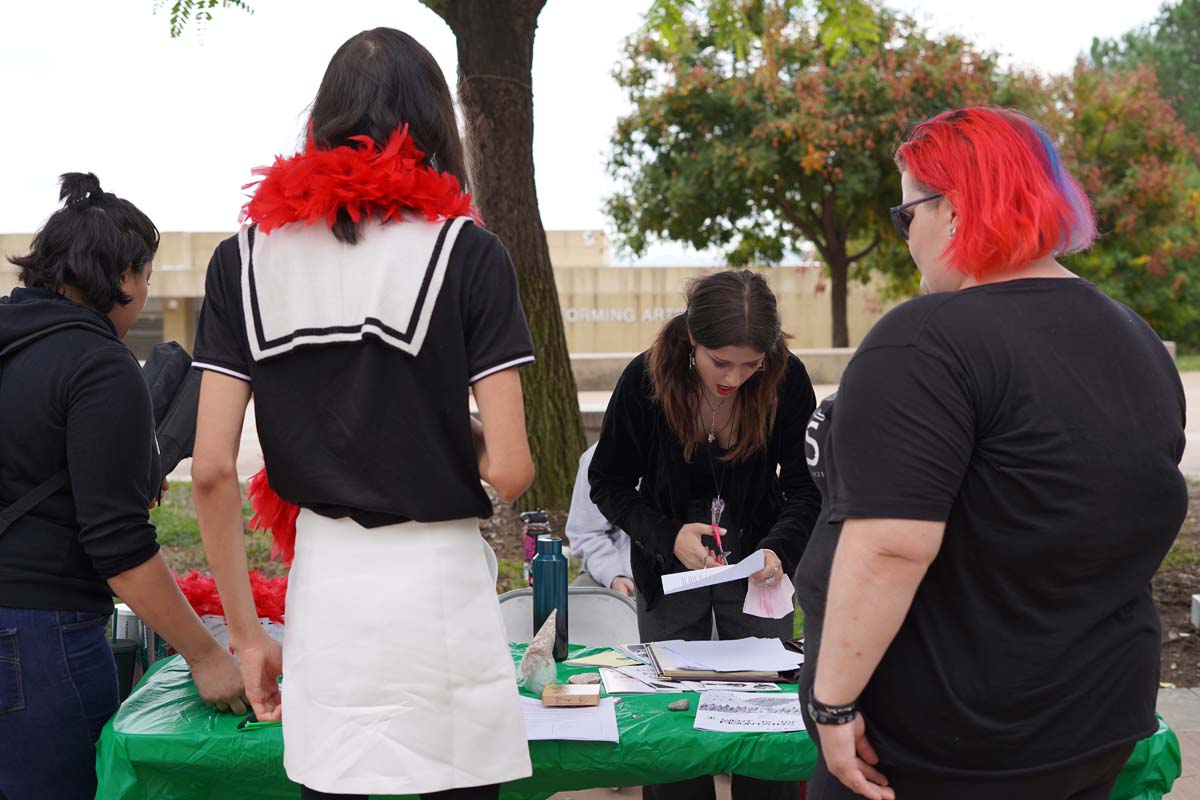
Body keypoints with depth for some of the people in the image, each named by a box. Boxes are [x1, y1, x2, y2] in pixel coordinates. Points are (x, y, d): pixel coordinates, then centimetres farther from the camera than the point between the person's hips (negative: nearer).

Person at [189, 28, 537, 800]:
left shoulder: (247, 256, 3)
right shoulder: (467, 251, -6)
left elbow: (212, 469, -1)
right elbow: (510, 470, -10)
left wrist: (247, 635, 7)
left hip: (321, 577, 3)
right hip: (437, 574, -3)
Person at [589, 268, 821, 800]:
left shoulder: (786, 379, -18)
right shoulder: (645, 379, -20)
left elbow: (806, 488, -8)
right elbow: (608, 484, -9)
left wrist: (779, 548, -27)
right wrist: (668, 537, -24)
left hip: (756, 566, 1)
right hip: (669, 569, 0)